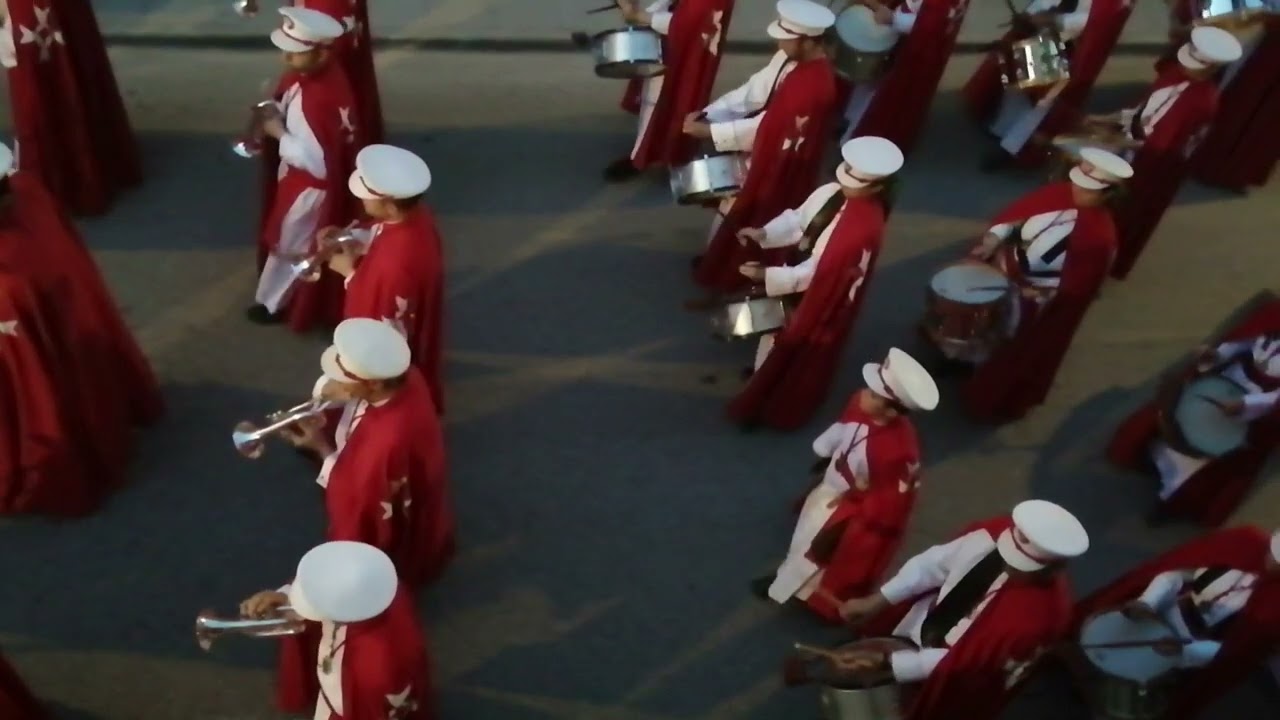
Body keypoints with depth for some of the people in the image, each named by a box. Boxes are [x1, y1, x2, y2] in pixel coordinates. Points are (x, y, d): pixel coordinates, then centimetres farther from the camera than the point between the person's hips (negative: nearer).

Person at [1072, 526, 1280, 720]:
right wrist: (1147, 601, -23)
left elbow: (1238, 654, -17)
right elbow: (1177, 571, -9)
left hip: (1193, 649, -3)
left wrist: (1184, 651, -31)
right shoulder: (1249, 542, -15)